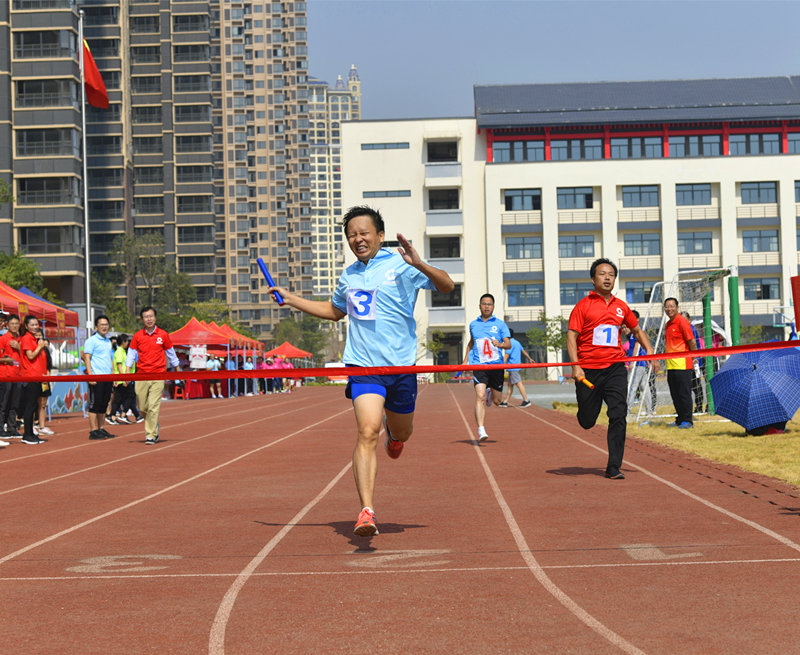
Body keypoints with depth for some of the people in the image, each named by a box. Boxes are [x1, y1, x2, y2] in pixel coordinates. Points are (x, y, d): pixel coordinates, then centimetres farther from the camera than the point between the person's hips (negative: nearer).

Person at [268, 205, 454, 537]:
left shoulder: (400, 265, -3)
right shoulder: (349, 275, 11)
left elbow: (447, 286, -11)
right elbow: (334, 311, 31)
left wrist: (418, 264, -27)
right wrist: (289, 298, 26)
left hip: (401, 365, -1)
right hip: (363, 364, 1)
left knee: (401, 434, 17)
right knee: (367, 432, -19)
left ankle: (392, 429, 57)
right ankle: (366, 512, -24)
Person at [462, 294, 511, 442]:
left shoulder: (500, 324, 5)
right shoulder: (473, 325, 13)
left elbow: (509, 344, -2)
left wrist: (500, 344, -24)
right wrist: (465, 360, 23)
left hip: (496, 365, 0)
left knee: (497, 401, 9)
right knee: (480, 396, -20)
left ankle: (491, 394, 47)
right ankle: (481, 430, -24)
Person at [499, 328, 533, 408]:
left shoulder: (510, 343, -12)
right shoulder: (517, 342, 16)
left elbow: (506, 355, -18)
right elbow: (523, 351, 28)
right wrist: (529, 359, 41)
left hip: (513, 367, -10)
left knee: (518, 383, -9)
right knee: (510, 384, 10)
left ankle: (526, 401, -10)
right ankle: (505, 402, 13)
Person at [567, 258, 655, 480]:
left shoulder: (621, 307, 10)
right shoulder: (583, 306, -2)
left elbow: (637, 330, 25)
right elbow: (571, 337, -7)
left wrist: (649, 350, 9)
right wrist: (576, 366, -19)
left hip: (615, 368, 2)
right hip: (588, 370, -2)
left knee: (618, 416, -10)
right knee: (587, 421, 5)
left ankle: (614, 467, -3)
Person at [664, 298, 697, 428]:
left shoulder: (682, 322, -10)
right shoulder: (668, 324, 16)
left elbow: (692, 342, -11)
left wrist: (694, 359, -7)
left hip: (682, 364, -9)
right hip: (671, 366, 9)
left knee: (684, 393, -4)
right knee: (675, 394, 11)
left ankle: (687, 421, 0)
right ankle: (680, 420, 19)